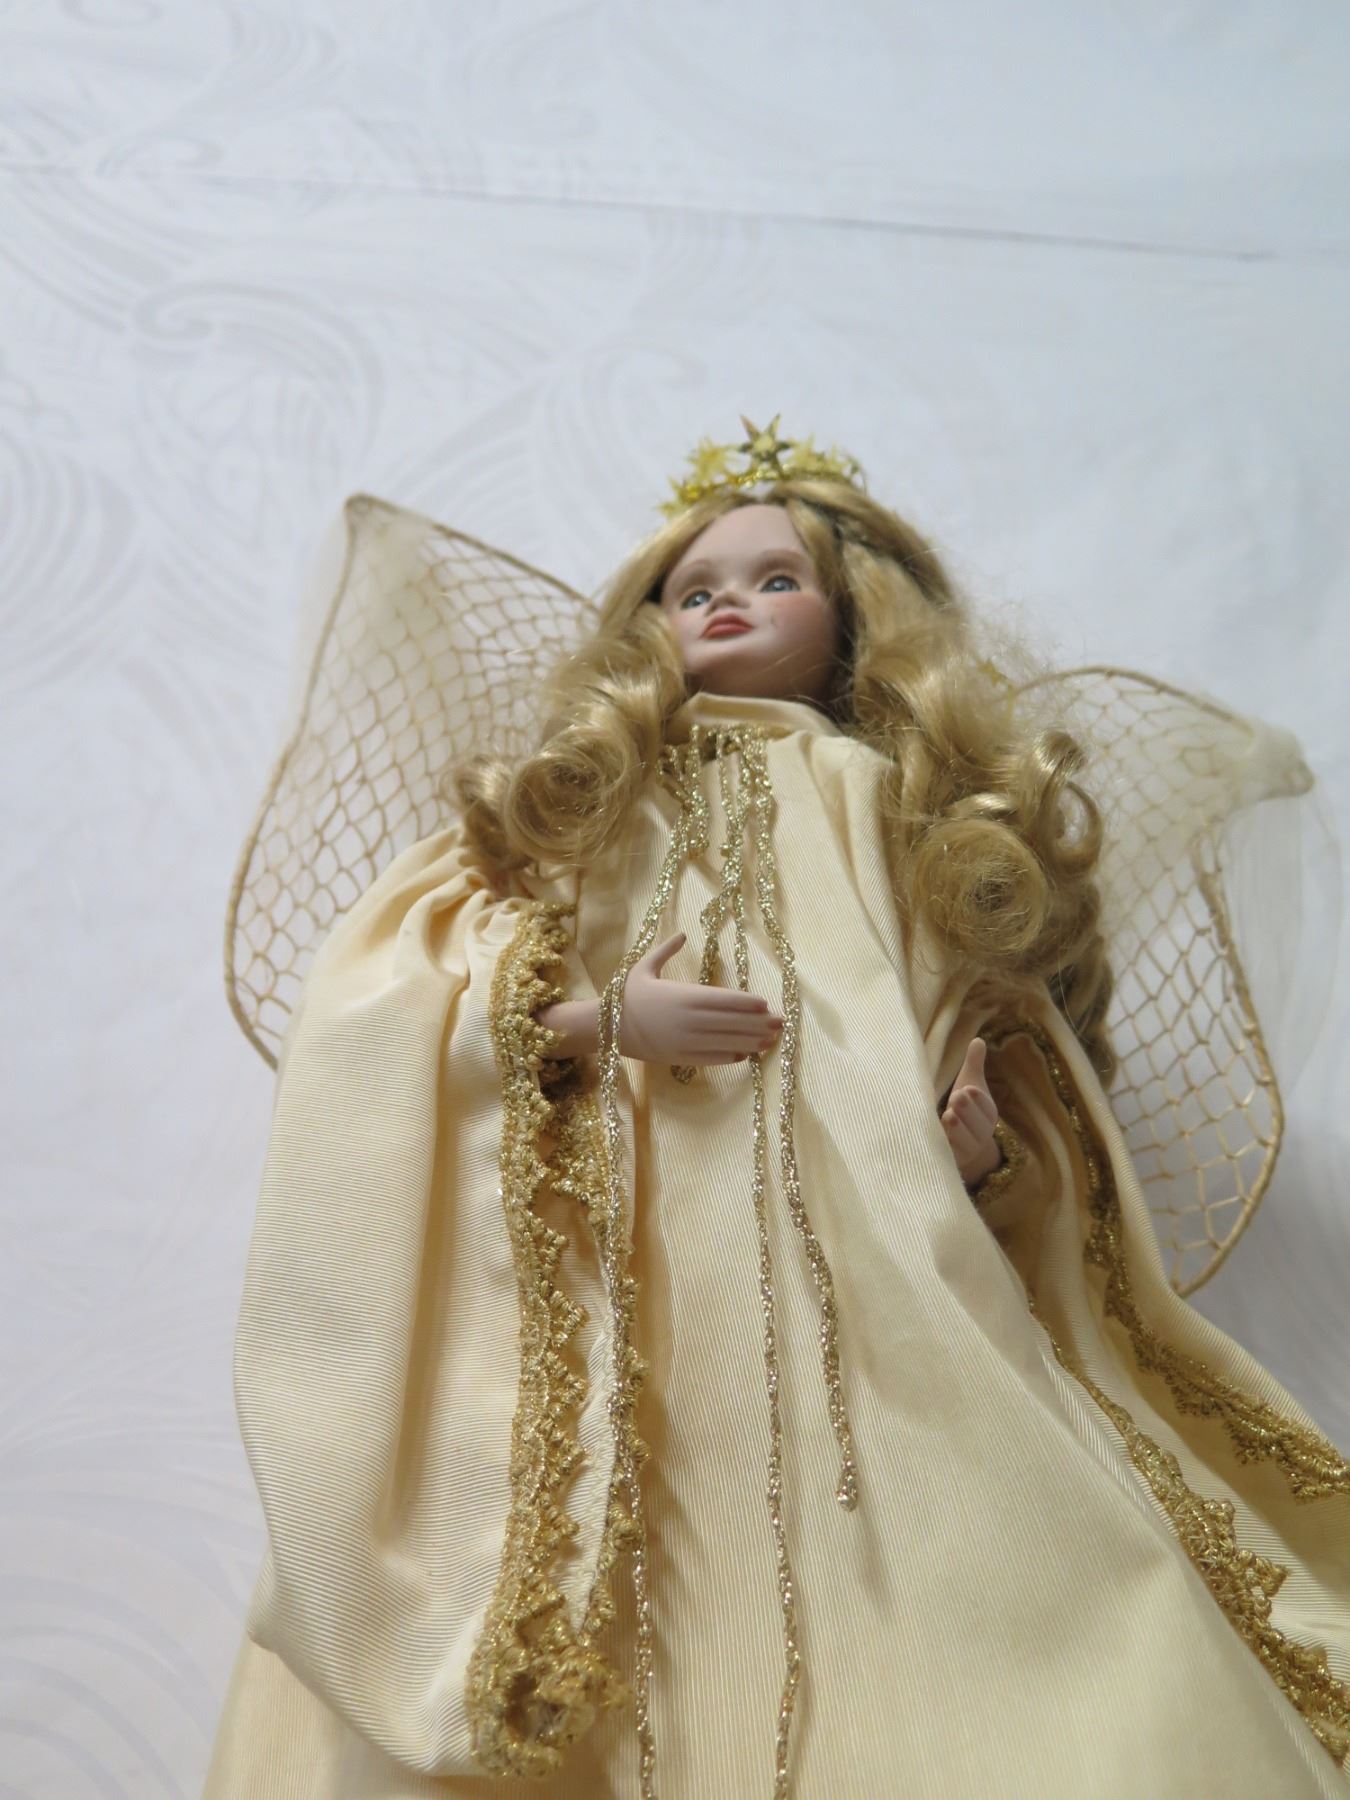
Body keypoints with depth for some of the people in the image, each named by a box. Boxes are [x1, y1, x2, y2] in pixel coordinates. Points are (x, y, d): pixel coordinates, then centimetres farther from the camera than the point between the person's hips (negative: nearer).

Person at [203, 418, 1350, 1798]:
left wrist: (993, 1142, -2)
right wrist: (599, 1016, -8)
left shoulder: (910, 805, 24)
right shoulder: (591, 793, 19)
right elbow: (379, 985, 7)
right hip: (643, 1262, -1)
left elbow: (997, 1010, 20)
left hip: (882, 1257, 2)